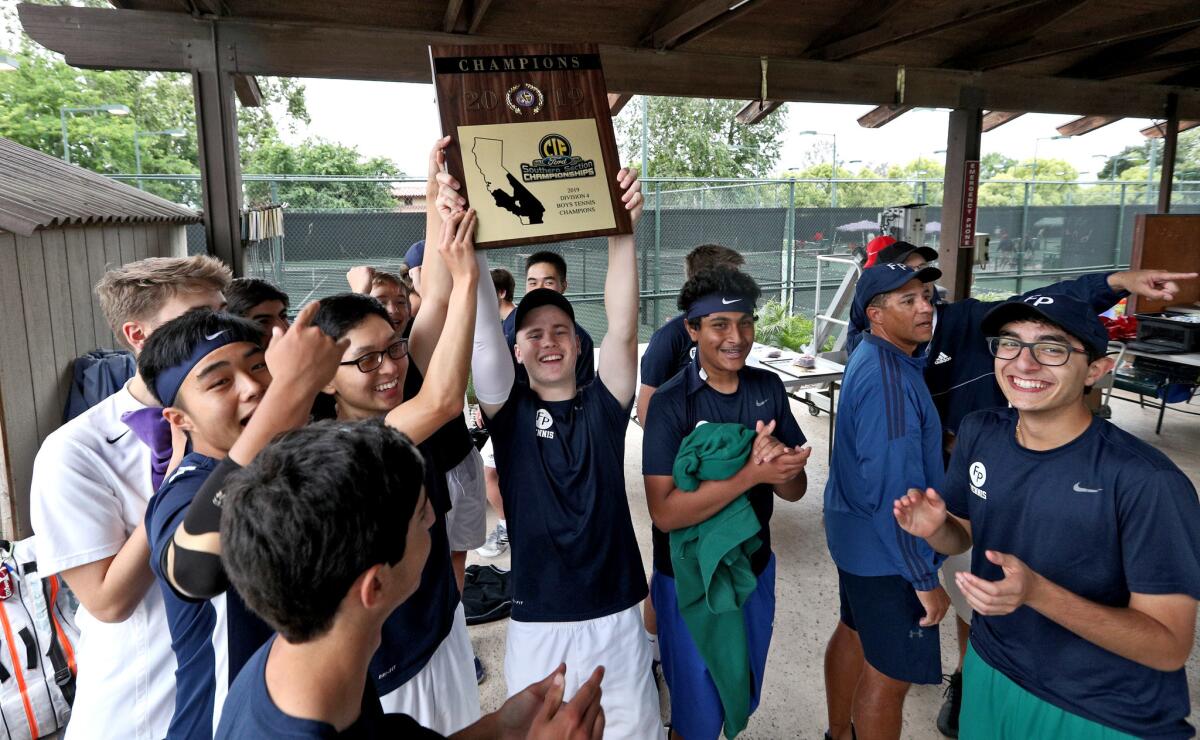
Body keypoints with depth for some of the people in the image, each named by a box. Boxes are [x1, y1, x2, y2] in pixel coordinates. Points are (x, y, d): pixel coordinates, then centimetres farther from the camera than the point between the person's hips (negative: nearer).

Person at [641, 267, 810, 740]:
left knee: (743, 697, 25)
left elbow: (794, 489, -3)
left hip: (756, 568, 5)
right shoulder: (671, 403, -20)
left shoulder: (769, 388, -6)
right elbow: (665, 513, -25)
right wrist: (752, 472, -32)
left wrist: (780, 464, -26)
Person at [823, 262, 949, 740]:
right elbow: (895, 492, -28)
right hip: (886, 549, -10)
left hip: (855, 534, 10)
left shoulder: (873, 358, 4)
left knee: (853, 633, 25)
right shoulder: (888, 379, -27)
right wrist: (925, 579, -23)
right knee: (891, 672, 4)